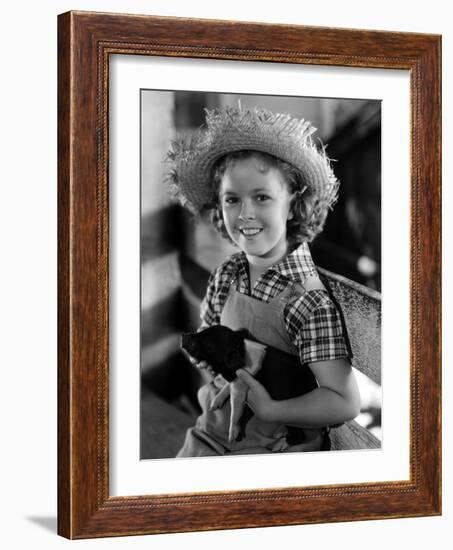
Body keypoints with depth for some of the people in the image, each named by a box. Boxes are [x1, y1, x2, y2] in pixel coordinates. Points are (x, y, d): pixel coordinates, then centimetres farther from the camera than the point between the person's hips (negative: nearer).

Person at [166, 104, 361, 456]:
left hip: (277, 447, -5)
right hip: (213, 435, 5)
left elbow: (345, 403, -24)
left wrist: (268, 409, -24)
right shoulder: (225, 277, -2)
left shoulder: (312, 300, -22)